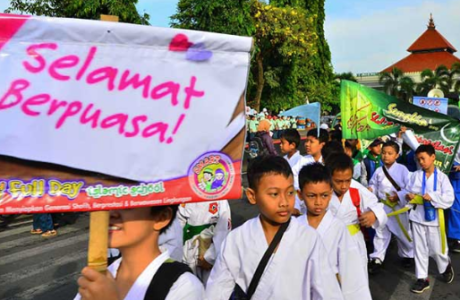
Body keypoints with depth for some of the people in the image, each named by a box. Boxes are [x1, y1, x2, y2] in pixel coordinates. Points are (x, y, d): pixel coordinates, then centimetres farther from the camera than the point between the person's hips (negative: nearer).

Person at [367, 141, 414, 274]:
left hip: (399, 207, -2)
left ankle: (408, 255, 38)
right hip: (383, 206, 2)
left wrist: (399, 196, -22)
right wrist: (370, 189, -16)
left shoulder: (402, 169, -11)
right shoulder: (378, 171, -1)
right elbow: (373, 185, 5)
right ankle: (377, 258, 17)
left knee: (403, 233, 15)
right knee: (381, 233, 9)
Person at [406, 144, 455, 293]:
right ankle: (422, 278, 21)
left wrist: (432, 197, -24)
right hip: (418, 217, 2)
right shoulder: (415, 175, -2)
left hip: (434, 218, -2)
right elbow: (408, 191, 5)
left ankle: (446, 266, 42)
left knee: (437, 249, 10)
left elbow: (449, 199, -13)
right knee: (420, 249, 9)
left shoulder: (442, 177, -8)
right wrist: (409, 196, -17)